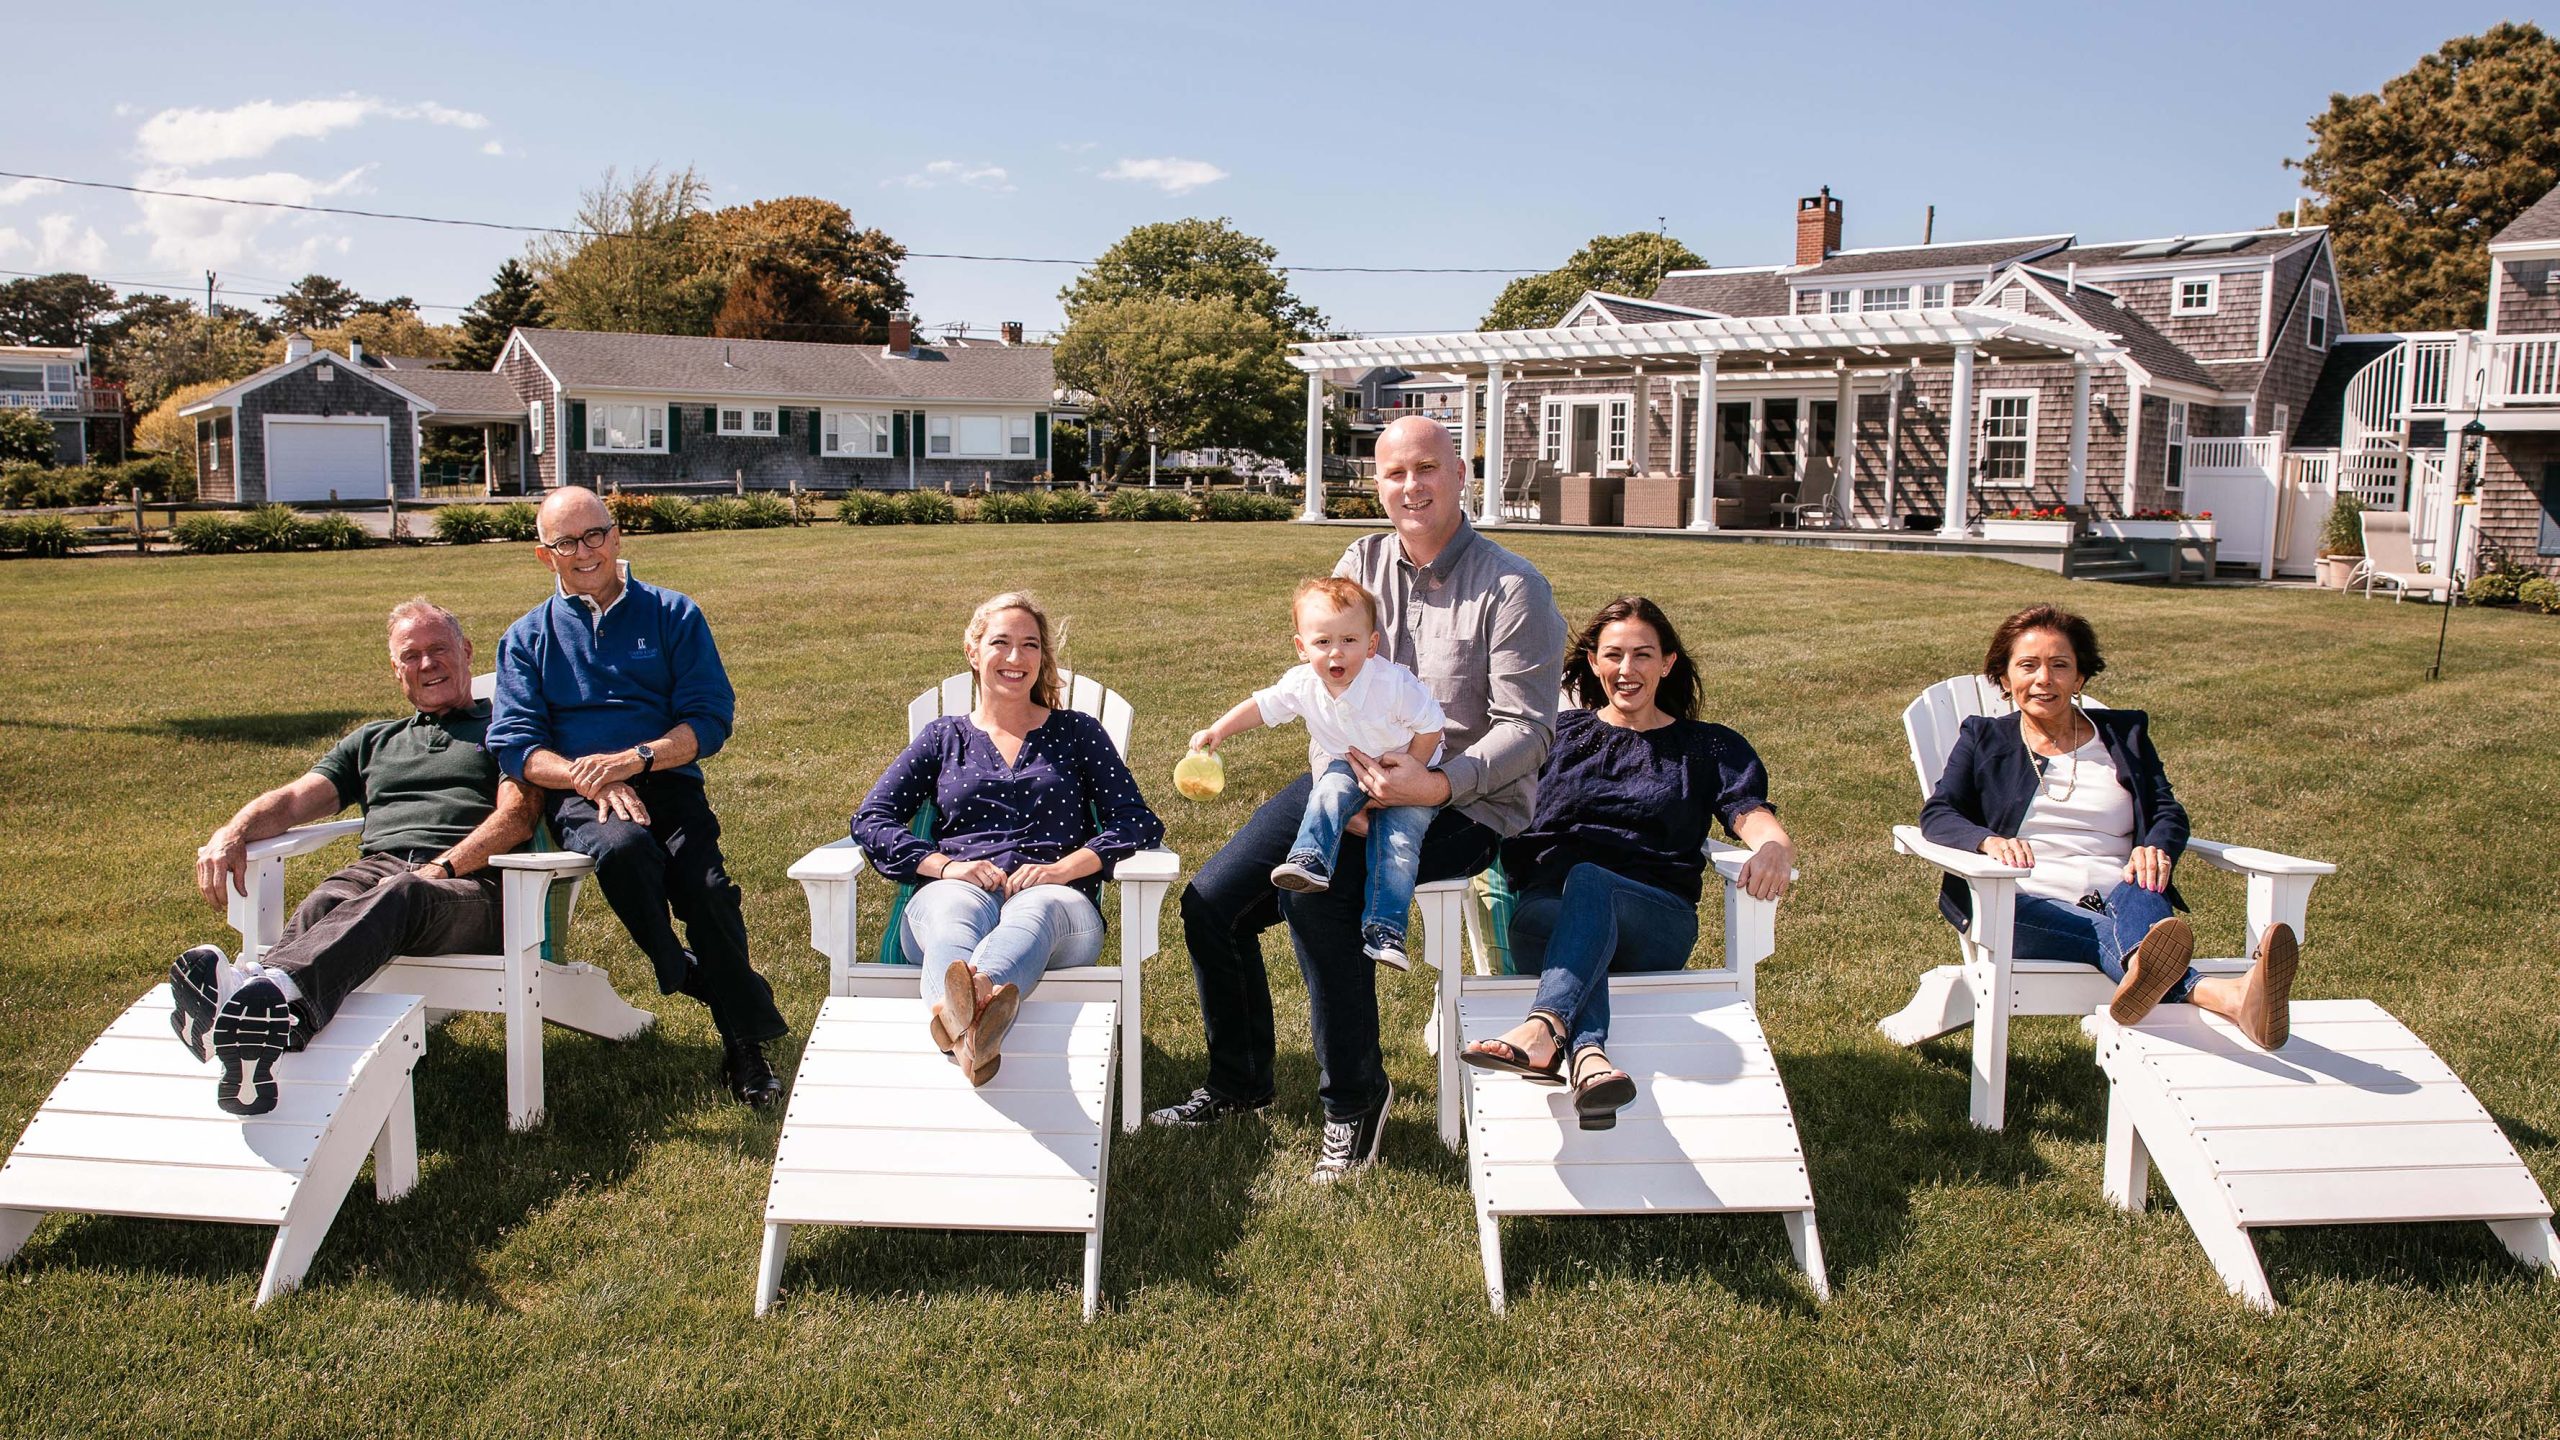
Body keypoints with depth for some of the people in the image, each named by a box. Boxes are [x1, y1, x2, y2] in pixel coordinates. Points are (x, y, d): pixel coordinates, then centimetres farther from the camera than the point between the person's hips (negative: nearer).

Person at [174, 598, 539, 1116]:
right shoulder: (373, 741, 36)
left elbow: (518, 814, 3)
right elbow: (294, 800, 24)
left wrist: (439, 869, -12)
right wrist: (233, 832, 0)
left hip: (470, 885, -4)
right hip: (376, 868, 4)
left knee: (399, 897, -40)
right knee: (324, 903, -34)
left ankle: (272, 989, -70)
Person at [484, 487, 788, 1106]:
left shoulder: (674, 615, 15)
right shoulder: (527, 637, 18)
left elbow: (711, 718, 4)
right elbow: (514, 744, 5)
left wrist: (636, 758, -14)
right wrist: (588, 777, -15)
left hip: (668, 782, 0)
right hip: (579, 794, 0)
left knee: (706, 882, -31)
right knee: (623, 846, -38)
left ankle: (746, 1046, -17)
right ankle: (693, 981, -18)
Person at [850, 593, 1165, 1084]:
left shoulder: (1077, 733, 22)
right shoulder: (944, 738, 24)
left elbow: (1138, 823, 10)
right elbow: (870, 820, 12)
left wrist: (1062, 868, -8)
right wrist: (947, 865, -7)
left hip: (1055, 900, -1)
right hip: (954, 892, 1)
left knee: (1035, 911, -40)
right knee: (957, 912, -39)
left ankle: (954, 1009, -74)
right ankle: (968, 1034, -74)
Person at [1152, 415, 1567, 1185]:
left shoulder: (1511, 589, -12)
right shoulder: (1361, 564, 5)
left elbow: (1528, 727, -14)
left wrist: (1434, 785, -28)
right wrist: (1355, 770, -13)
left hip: (1465, 801, -6)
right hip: (1356, 776, 6)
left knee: (1316, 896, -30)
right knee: (1210, 902, -4)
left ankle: (1354, 1095, -8)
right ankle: (1239, 1081, 19)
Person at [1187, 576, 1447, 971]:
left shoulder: (1394, 682, -26)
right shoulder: (1302, 684, -14)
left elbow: (1430, 727, -18)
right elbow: (1261, 706, 2)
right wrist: (1218, 730, -9)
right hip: (1345, 767, 4)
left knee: (1398, 836, -22)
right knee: (1332, 791, -30)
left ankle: (1385, 928, -24)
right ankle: (1310, 860, -34)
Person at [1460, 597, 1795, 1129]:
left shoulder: (1710, 748, 23)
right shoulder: (1558, 734, 26)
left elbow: (1751, 815, 5)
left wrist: (1775, 846, -21)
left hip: (1655, 916, -1)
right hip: (1545, 905, 1)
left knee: (1588, 881, -37)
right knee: (1559, 926, -37)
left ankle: (1545, 1027, -62)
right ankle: (1589, 1055, -66)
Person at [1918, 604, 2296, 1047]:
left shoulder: (2125, 733, 23)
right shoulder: (1983, 738, 19)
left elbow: (2169, 813, 12)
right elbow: (1937, 814, 4)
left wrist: (2155, 849, -16)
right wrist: (1989, 840, -21)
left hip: (2120, 898, 2)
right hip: (2027, 907, -2)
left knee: (2139, 899, -38)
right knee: (2109, 933, -38)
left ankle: (2142, 974, -74)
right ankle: (2221, 994, -67)